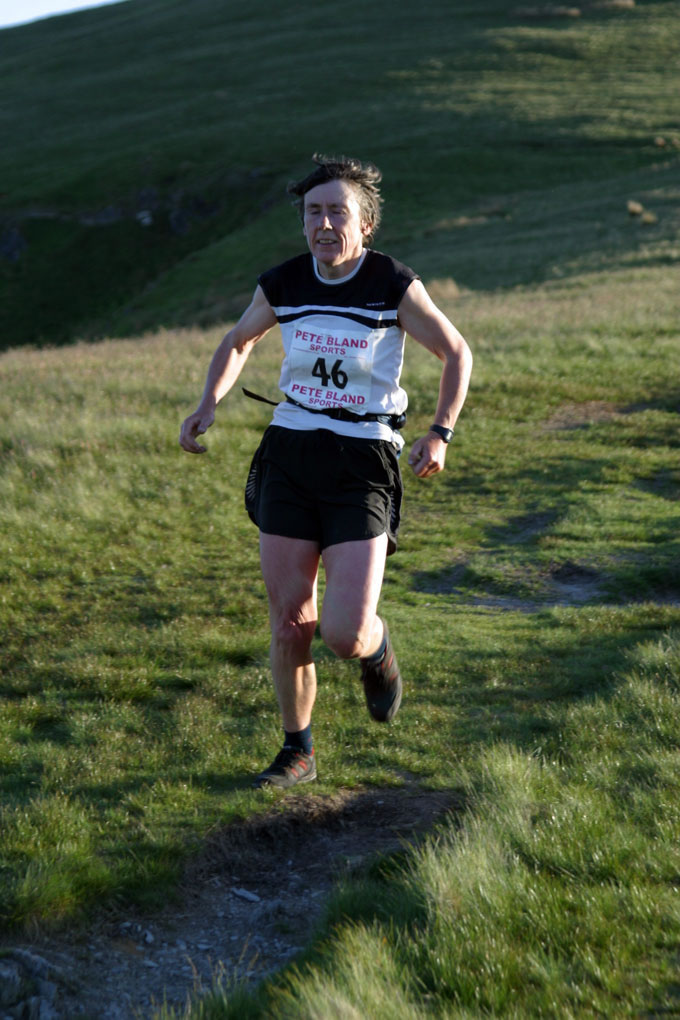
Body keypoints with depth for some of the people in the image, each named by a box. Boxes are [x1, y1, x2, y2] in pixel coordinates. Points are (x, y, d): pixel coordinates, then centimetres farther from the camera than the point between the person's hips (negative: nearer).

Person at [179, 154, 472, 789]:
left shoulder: (395, 285, -8)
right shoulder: (282, 284, 1)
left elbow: (456, 353, 5)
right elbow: (238, 342, 21)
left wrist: (439, 434, -5)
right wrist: (208, 405, 5)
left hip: (363, 463, -3)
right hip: (289, 455, 3)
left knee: (344, 635, -13)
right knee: (289, 622, 4)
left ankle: (376, 648, 26)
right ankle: (297, 752, 25)